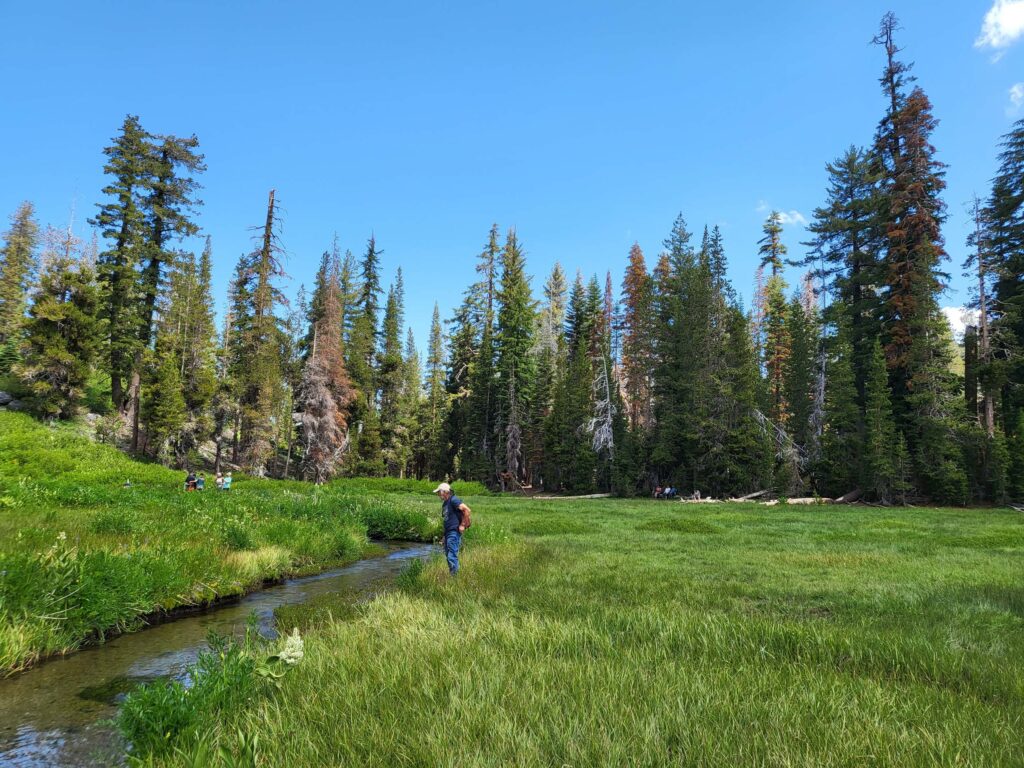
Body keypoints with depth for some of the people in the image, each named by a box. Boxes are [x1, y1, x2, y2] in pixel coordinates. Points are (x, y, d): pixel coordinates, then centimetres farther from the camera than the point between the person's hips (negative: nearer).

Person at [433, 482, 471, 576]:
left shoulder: (453, 500, -13)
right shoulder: (445, 503, 17)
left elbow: (467, 510, -20)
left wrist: (463, 525, -16)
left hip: (454, 532, -10)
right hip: (447, 532, 10)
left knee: (452, 555, -11)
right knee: (448, 554, 13)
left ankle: (454, 575, -8)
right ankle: (451, 574, 22)